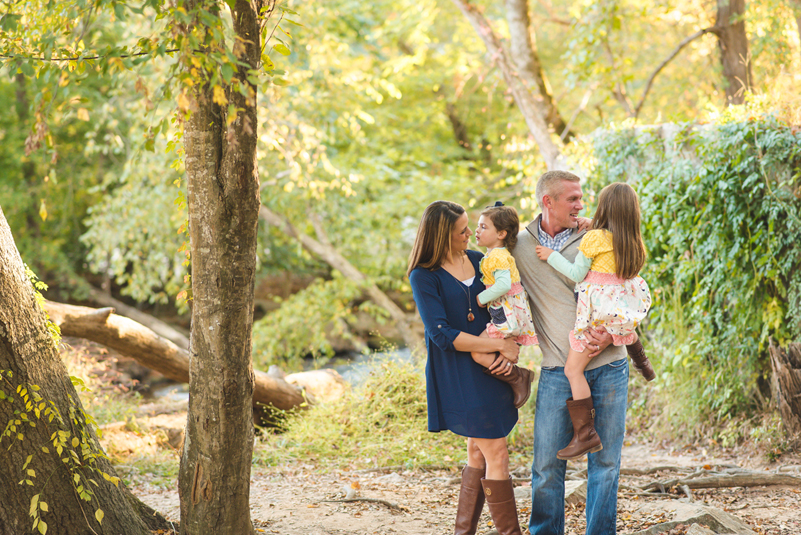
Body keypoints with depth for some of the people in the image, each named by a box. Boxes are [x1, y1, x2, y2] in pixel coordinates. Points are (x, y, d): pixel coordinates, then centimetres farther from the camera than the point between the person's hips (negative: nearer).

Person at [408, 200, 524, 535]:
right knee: (495, 454, -7)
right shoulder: (424, 277, -11)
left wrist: (513, 348, -6)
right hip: (457, 373, -7)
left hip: (488, 369, 7)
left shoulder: (477, 260, 8)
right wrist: (502, 345, -17)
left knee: (478, 452, 12)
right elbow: (442, 335, -17)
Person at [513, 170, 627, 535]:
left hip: (608, 367, 1)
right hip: (558, 371, 0)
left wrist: (610, 334, -11)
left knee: (605, 462, 4)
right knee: (547, 464, -1)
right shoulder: (518, 246, 4)